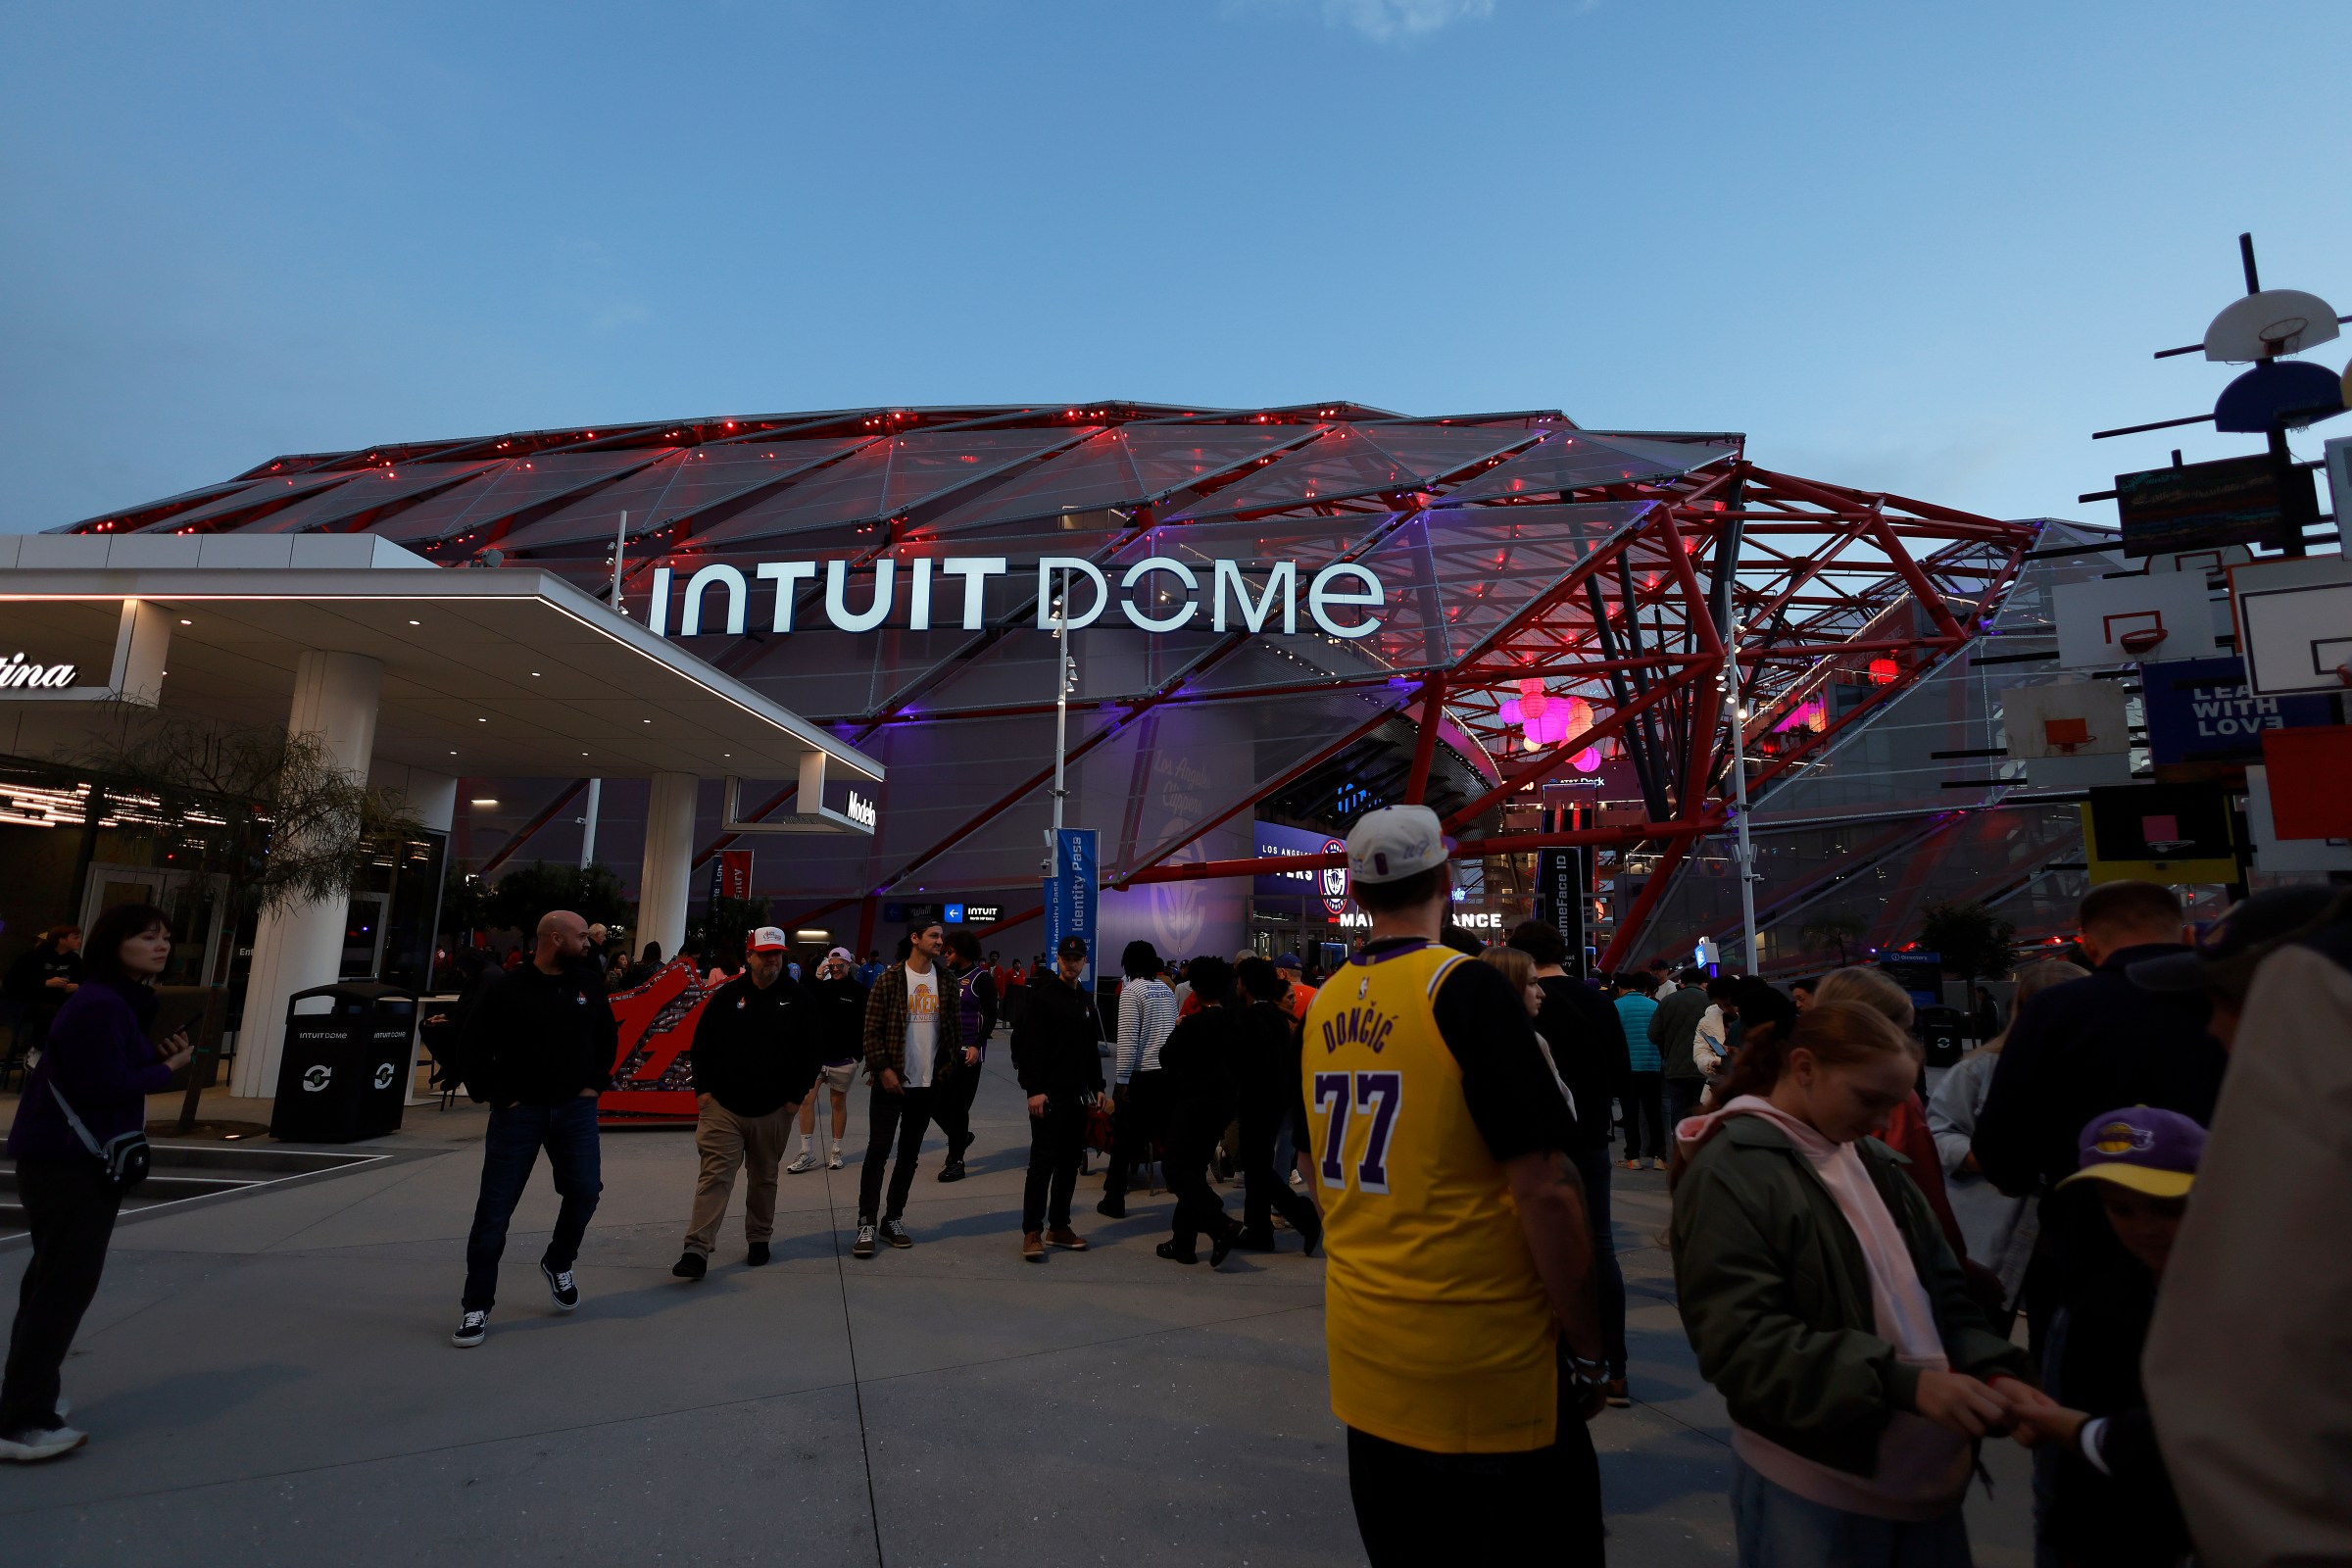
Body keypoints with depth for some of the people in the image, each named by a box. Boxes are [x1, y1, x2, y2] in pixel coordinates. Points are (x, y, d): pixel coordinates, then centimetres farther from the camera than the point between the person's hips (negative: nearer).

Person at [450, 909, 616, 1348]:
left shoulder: (587, 985, 3)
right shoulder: (508, 991, -9)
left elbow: (608, 1038, 16)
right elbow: (473, 1048, -5)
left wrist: (594, 1083, 7)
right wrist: (500, 1097, -8)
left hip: (576, 1110, 3)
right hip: (519, 1112, -3)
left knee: (585, 1190, -2)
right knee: (495, 1208, 2)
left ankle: (558, 1264, 26)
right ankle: (477, 1306, 15)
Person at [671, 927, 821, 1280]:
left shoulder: (798, 1000, -1)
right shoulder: (726, 996, 0)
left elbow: (811, 1052, 2)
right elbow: (702, 1045, 5)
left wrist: (797, 1095, -2)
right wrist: (702, 1089, -1)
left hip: (774, 1110, 1)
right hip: (723, 1106, -1)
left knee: (764, 1178, 13)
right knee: (714, 1175, -6)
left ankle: (758, 1239, 29)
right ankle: (697, 1249, -3)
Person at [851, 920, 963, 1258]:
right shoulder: (890, 978, -8)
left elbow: (952, 1026, 10)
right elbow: (872, 1029, -9)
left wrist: (950, 1063, 2)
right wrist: (883, 1069, -14)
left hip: (927, 1083, 4)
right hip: (891, 1081, -4)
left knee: (910, 1153, 12)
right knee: (878, 1150, -1)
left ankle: (893, 1218, 23)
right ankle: (866, 1224, 8)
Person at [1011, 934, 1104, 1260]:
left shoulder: (1086, 1000, 14)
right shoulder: (1043, 995, -8)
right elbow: (1030, 1046, -14)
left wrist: (1097, 1086, 14)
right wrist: (1034, 1089, -19)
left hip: (1078, 1094, 7)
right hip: (1048, 1094, -7)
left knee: (1070, 1161, 10)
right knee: (1043, 1161, -5)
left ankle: (1058, 1226, 20)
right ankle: (1032, 1231, 3)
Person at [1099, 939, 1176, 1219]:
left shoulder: (1131, 990, -8)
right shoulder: (1167, 989, 11)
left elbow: (1128, 1039, -14)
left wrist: (1122, 1081, -13)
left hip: (1142, 1074, -6)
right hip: (1169, 1072, 6)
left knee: (1124, 1136, 5)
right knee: (1168, 1134, 11)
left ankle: (1114, 1202, 11)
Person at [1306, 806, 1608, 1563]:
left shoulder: (1324, 1004, 2)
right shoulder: (1468, 988, -17)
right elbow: (1543, 1189, -19)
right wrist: (1588, 1348, -7)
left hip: (1361, 1353, 6)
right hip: (1483, 1367, -6)